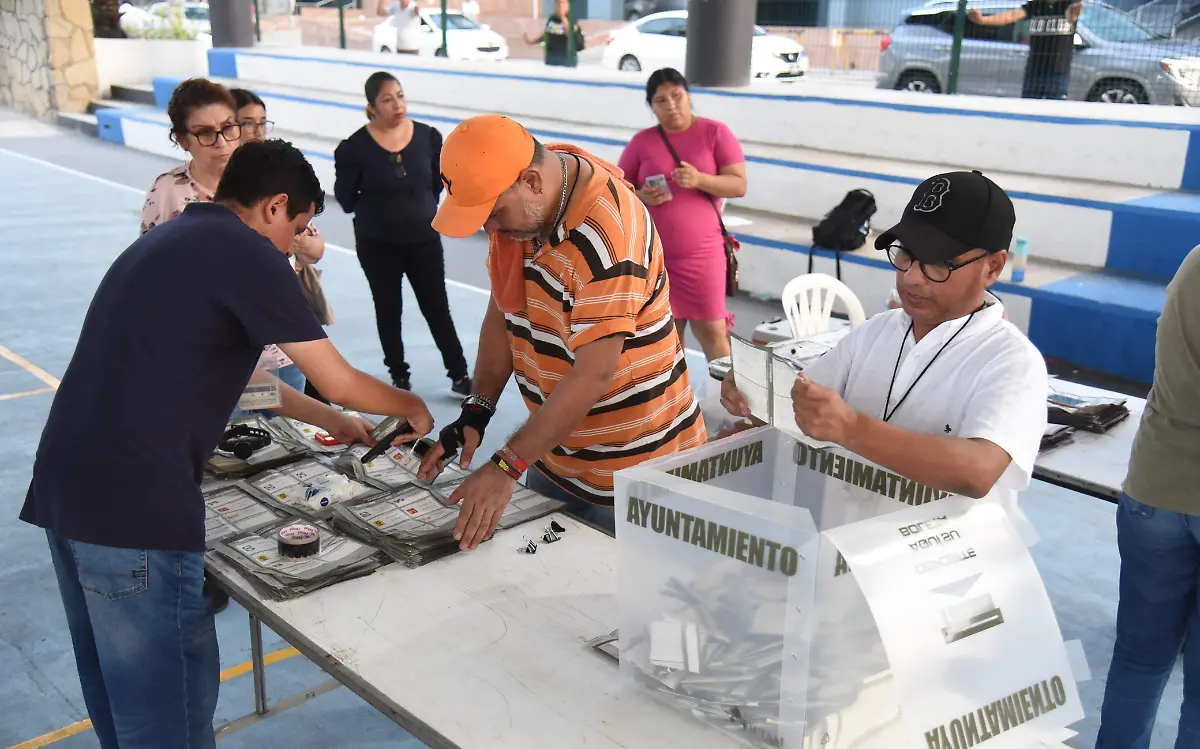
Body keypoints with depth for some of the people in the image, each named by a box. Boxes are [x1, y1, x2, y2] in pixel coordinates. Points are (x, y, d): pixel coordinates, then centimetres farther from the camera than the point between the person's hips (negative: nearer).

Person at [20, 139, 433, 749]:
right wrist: (413, 408, 16)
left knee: (115, 686, 21)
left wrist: (328, 420, 36)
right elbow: (339, 381, -3)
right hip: (134, 504, -9)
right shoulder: (245, 251, -7)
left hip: (62, 486, 9)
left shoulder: (172, 240, 20)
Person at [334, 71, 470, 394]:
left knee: (437, 308, 7)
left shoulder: (428, 137, -8)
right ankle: (399, 376, 28)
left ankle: (459, 375, 16)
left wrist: (423, 208, 5)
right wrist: (378, 212, 5)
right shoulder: (355, 147, -16)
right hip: (377, 244, -1)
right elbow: (346, 198, -6)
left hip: (425, 239, 1)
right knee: (388, 310, 13)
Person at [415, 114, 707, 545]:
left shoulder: (605, 233, -29)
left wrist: (506, 468, -28)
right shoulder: (510, 202, -3)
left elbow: (594, 374, -30)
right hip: (554, 451, 7)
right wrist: (477, 411, -5)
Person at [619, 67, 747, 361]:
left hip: (701, 251, -2)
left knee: (711, 330, -4)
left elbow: (739, 185, -3)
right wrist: (640, 196, -12)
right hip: (654, 252, 2)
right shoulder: (642, 141, 6)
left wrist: (699, 179, -20)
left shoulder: (715, 132, 1)